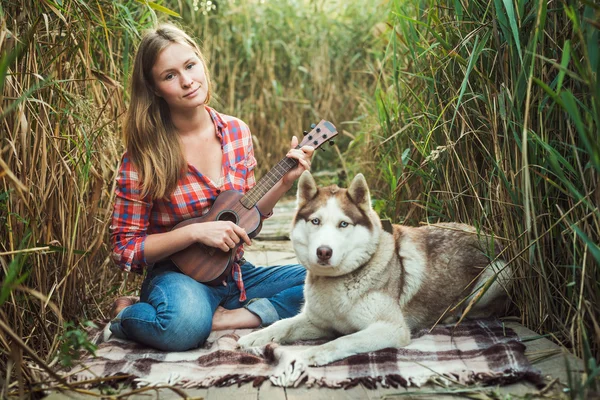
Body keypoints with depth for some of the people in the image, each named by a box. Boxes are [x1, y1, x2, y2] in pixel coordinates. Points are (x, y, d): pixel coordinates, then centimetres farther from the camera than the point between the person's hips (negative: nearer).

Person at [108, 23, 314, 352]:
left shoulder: (236, 132, 2)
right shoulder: (144, 154, -11)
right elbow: (124, 248, -9)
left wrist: (284, 183, -3)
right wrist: (195, 232, -20)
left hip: (235, 274, 6)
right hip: (177, 275, -5)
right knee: (185, 325, -39)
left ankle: (217, 319, -17)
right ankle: (131, 314, -8)